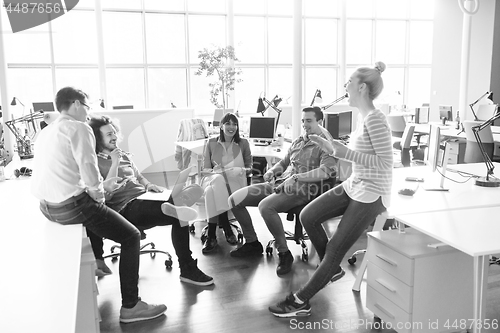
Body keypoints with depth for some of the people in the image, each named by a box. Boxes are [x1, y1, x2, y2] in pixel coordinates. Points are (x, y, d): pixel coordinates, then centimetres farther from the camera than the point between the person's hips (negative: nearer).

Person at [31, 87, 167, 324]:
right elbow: (89, 169, -22)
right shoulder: (79, 128, -10)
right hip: (72, 206, -9)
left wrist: (101, 186, 19)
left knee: (95, 214, 36)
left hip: (47, 206, 9)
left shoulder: (46, 132, 16)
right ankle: (130, 307, 0)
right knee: (131, 236, -1)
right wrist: (99, 195, -4)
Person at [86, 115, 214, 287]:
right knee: (179, 216, -32)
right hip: (125, 208, -7)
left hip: (144, 199, 7)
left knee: (179, 215, -24)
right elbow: (105, 195, -12)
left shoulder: (123, 155, 22)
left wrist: (148, 185, 8)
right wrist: (114, 164, -14)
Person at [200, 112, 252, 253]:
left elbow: (249, 167, 13)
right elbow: (205, 169, 9)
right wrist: (216, 171, -14)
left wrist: (243, 170, -12)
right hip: (214, 178, 1)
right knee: (217, 181, -38)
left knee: (213, 190, -35)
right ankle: (227, 230, -33)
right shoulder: (211, 143, 11)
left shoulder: (243, 143, 11)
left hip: (235, 182, -1)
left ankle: (211, 236, -30)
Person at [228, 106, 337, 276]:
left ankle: (284, 253, -17)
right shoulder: (298, 141, 21)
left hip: (301, 189, -8)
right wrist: (272, 171, 8)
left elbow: (327, 170, -19)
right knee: (235, 199, -2)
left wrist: (296, 177, -26)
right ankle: (252, 243, 14)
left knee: (265, 205, -36)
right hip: (279, 183, 8)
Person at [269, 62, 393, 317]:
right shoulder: (362, 117, 9)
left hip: (371, 194, -9)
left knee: (336, 247, -3)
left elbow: (385, 162, -23)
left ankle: (300, 301, 9)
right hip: (354, 185, 9)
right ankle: (332, 268, 22)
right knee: (308, 216, 4)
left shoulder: (375, 119, -20)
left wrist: (346, 152, -27)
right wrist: (331, 148, 7)